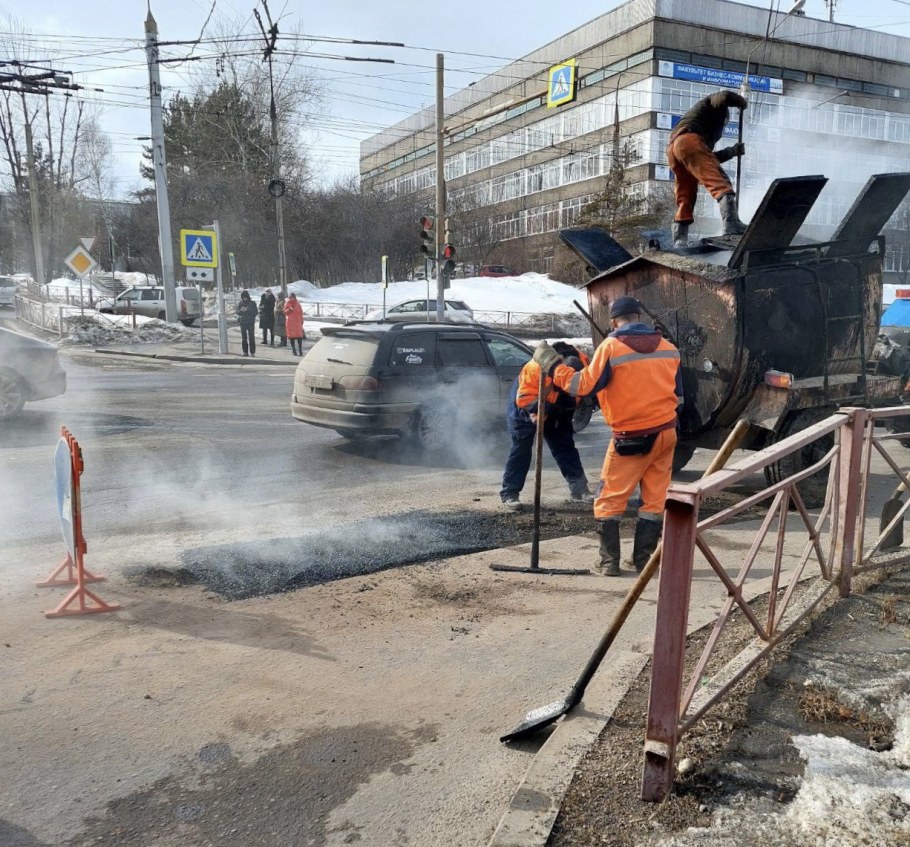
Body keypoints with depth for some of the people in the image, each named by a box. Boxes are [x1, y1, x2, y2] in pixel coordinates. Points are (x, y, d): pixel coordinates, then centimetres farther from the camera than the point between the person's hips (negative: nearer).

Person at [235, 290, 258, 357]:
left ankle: (252, 352, -4)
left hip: (251, 322, -3)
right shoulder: (240, 303, 9)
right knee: (244, 338, 3)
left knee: (251, 337, -6)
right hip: (242, 322, 3)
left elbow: (255, 312, -5)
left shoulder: (252, 303, 2)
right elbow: (238, 312, 3)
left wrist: (247, 310, -16)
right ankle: (245, 352, 8)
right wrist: (241, 310, -18)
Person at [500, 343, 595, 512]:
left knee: (566, 446, 5)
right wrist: (545, 409, -47)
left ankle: (579, 488, 12)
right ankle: (509, 494, 0)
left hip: (555, 414, 5)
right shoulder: (536, 368, -39)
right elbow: (524, 398, -34)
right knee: (521, 451, -7)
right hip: (525, 411, -5)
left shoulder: (582, 364, -22)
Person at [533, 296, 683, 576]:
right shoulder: (668, 347, 7)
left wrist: (551, 364, -3)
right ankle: (643, 559, 16)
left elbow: (584, 385, -13)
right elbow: (678, 395, 14)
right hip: (665, 433, 5)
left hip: (631, 437, -5)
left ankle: (609, 561, 7)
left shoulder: (611, 346, -10)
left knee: (609, 499, 6)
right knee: (655, 498, 12)